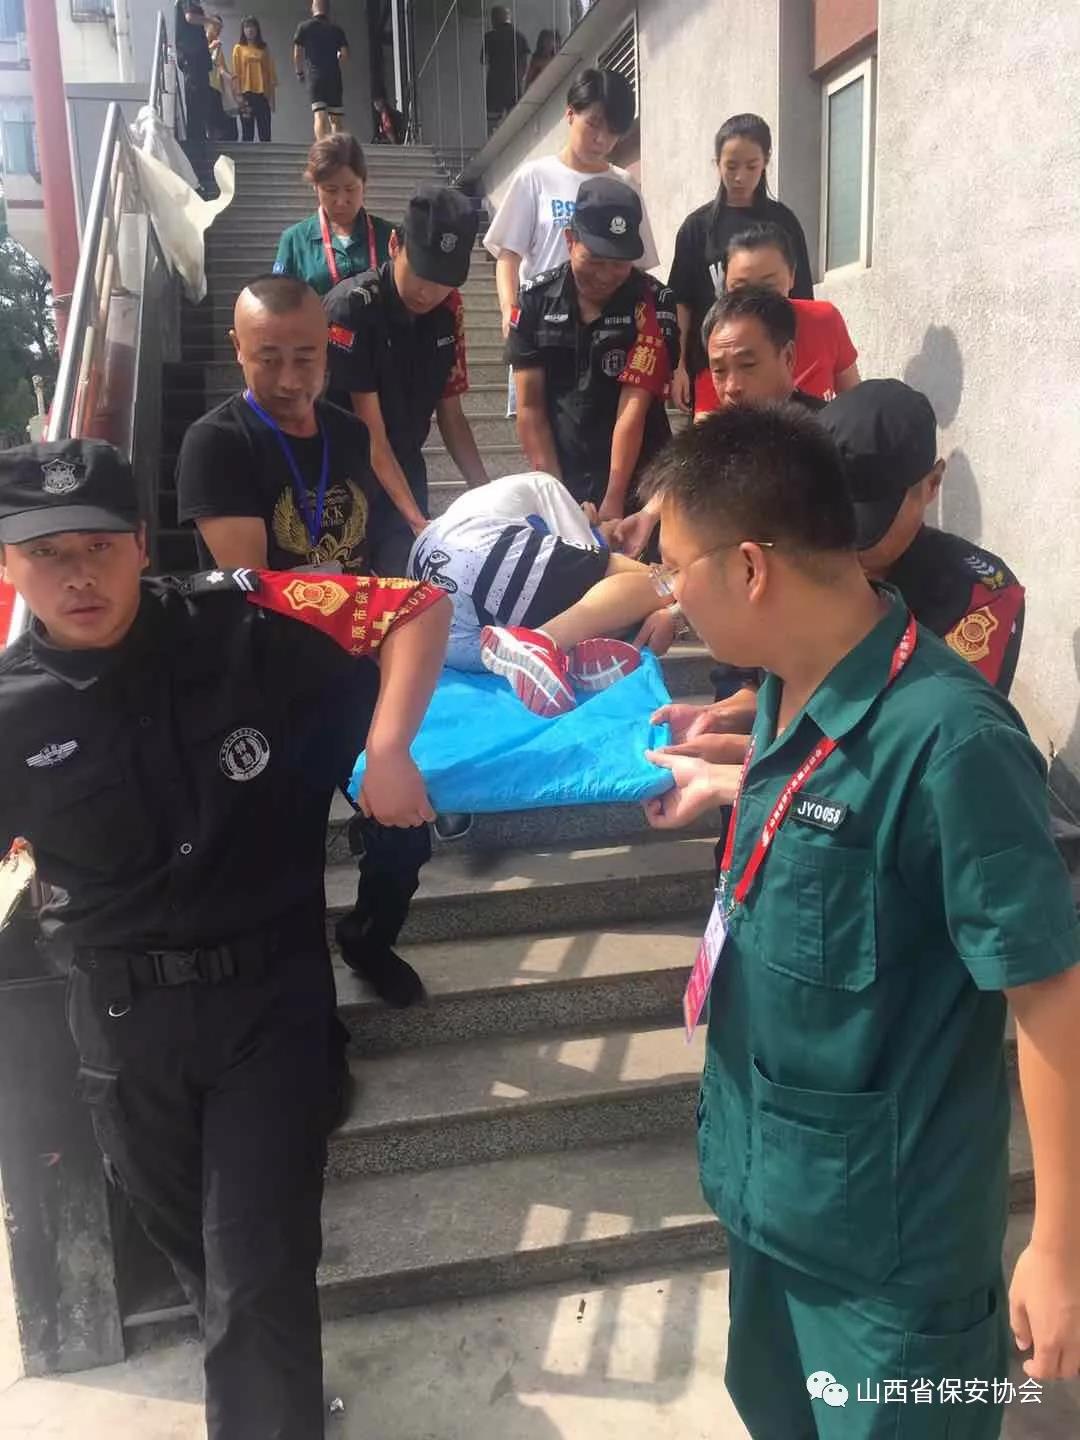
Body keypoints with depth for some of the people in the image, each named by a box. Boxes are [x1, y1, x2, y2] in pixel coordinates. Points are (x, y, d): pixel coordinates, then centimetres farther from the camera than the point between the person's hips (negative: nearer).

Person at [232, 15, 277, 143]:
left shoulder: (264, 48, 12)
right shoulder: (238, 48, 6)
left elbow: (271, 71, 9)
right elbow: (235, 73, 1)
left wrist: (272, 94, 1)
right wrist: (238, 94, -9)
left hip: (263, 93, 2)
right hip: (246, 94, -2)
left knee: (265, 133, -2)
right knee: (247, 133, -2)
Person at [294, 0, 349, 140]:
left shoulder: (304, 27, 4)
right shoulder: (337, 29, 9)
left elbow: (297, 54, 1)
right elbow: (345, 54, 1)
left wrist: (299, 72, 15)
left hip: (315, 77, -2)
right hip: (335, 77, 2)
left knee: (320, 116, -12)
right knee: (337, 117, 11)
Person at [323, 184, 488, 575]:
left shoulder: (448, 311, -2)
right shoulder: (350, 307, -19)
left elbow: (451, 416, 3)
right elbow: (371, 436, -22)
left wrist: (487, 493, -10)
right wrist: (417, 521, -30)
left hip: (405, 474, 5)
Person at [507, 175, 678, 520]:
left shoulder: (653, 304, -8)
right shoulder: (536, 300, -1)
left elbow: (633, 408, -14)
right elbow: (530, 407, -2)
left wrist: (613, 501, -19)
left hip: (638, 487, -1)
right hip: (562, 482, 2)